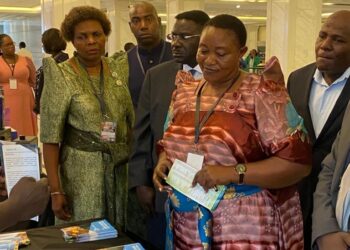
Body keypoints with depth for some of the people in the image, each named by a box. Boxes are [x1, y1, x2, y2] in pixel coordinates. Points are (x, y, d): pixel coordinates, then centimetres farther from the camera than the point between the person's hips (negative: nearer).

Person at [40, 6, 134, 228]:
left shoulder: (120, 68, 2)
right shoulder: (60, 75, -10)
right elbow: (51, 137, -10)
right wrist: (55, 190, -13)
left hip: (121, 168, 4)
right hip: (82, 170, -3)